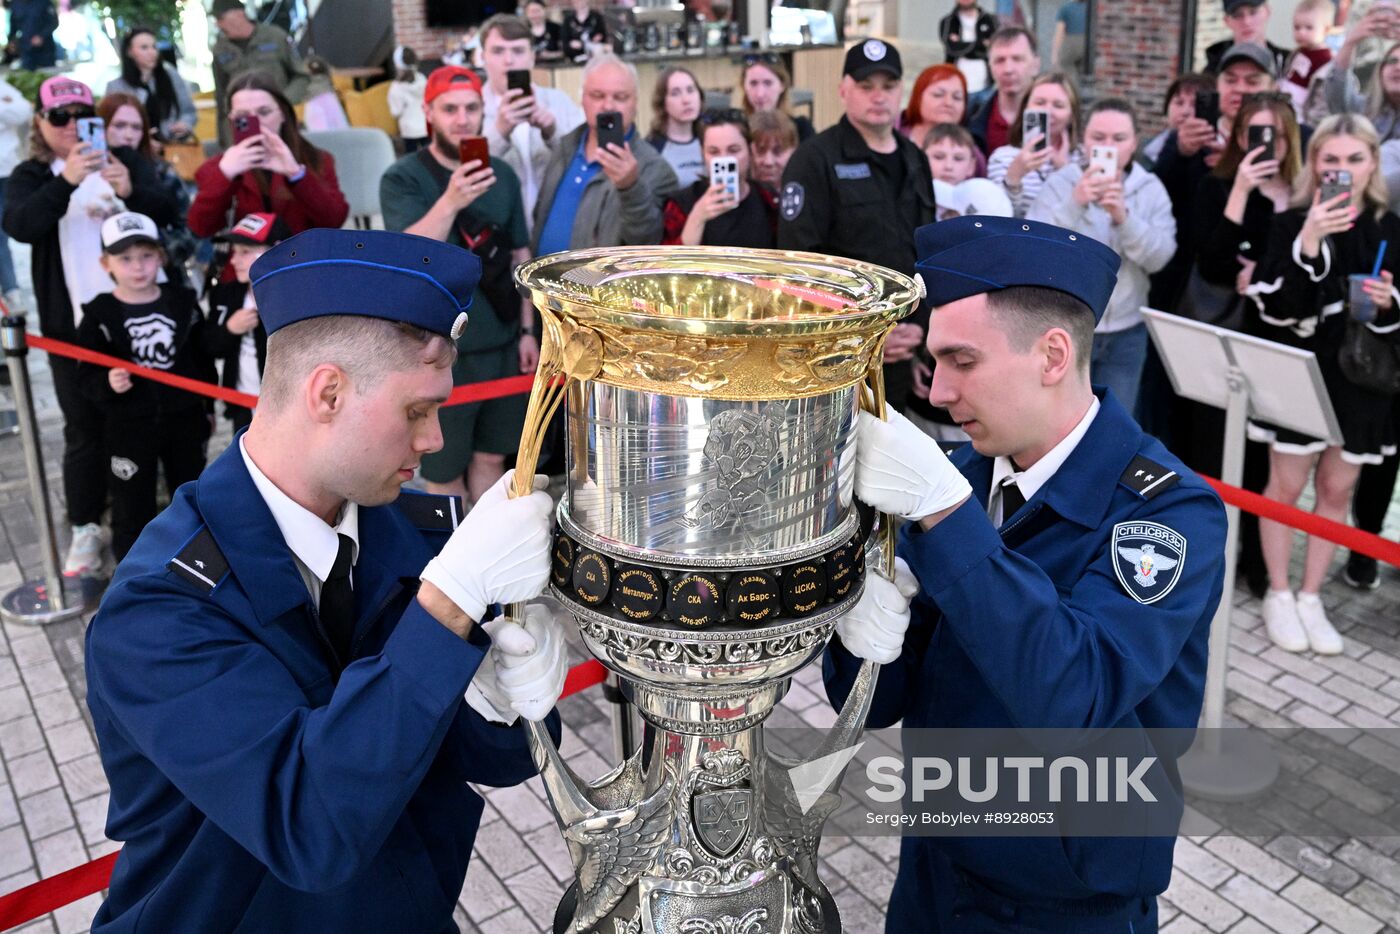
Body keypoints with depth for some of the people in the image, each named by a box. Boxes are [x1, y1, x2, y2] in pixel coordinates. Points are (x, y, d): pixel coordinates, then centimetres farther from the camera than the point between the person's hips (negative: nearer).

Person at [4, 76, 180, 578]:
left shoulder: (123, 161, 5)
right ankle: (86, 527, 14)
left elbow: (169, 213, -6)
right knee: (85, 426, 5)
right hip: (72, 322, 0)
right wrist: (65, 181, -32)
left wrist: (131, 191, -27)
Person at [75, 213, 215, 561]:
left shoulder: (183, 302, -2)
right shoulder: (99, 315, -9)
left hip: (185, 418, 3)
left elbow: (203, 359, 6)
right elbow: (87, 376, -8)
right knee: (132, 507, 7)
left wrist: (207, 407, 9)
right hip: (129, 427, -2)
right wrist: (107, 384, -29)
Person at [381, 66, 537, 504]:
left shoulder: (502, 175, 6)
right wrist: (450, 201, -38)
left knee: (490, 458, 13)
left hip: (503, 345, 4)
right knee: (445, 473, 7)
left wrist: (527, 330, 9)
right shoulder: (403, 179, -9)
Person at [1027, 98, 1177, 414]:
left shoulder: (1151, 189, 2)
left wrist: (1123, 217, -25)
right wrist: (1075, 203, -30)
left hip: (1126, 334, 2)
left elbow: (1160, 257, -9)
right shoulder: (1060, 183, -5)